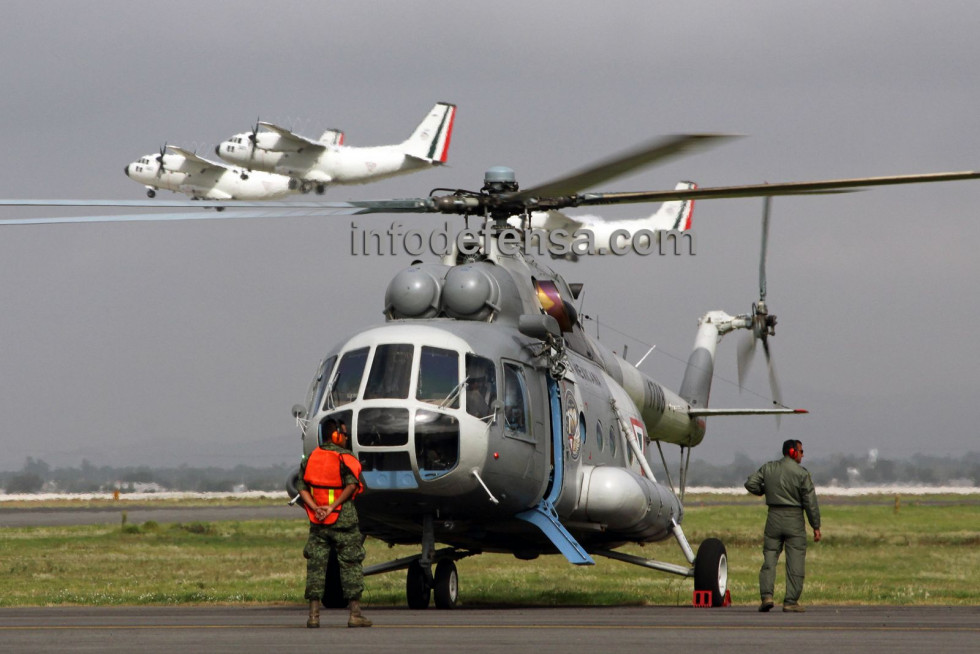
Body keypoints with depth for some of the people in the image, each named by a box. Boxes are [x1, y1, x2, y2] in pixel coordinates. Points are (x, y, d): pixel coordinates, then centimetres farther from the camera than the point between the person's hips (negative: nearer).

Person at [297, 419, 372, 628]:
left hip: (318, 523, 4)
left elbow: (302, 487, 1)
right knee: (350, 565, 2)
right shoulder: (345, 458, -6)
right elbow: (351, 485, -20)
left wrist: (315, 508, -9)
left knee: (316, 565, 5)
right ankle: (355, 614, 2)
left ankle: (314, 615, 2)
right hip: (343, 520, -4)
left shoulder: (311, 458, 9)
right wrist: (332, 507, -18)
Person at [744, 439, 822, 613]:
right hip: (794, 520, -3)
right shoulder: (801, 473, -7)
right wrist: (816, 526, -3)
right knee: (795, 561, 1)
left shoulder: (768, 468, 5)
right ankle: (791, 601, -1)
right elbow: (810, 502, -8)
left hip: (774, 518, 3)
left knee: (769, 559, 7)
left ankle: (766, 595, -9)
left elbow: (750, 484, 0)